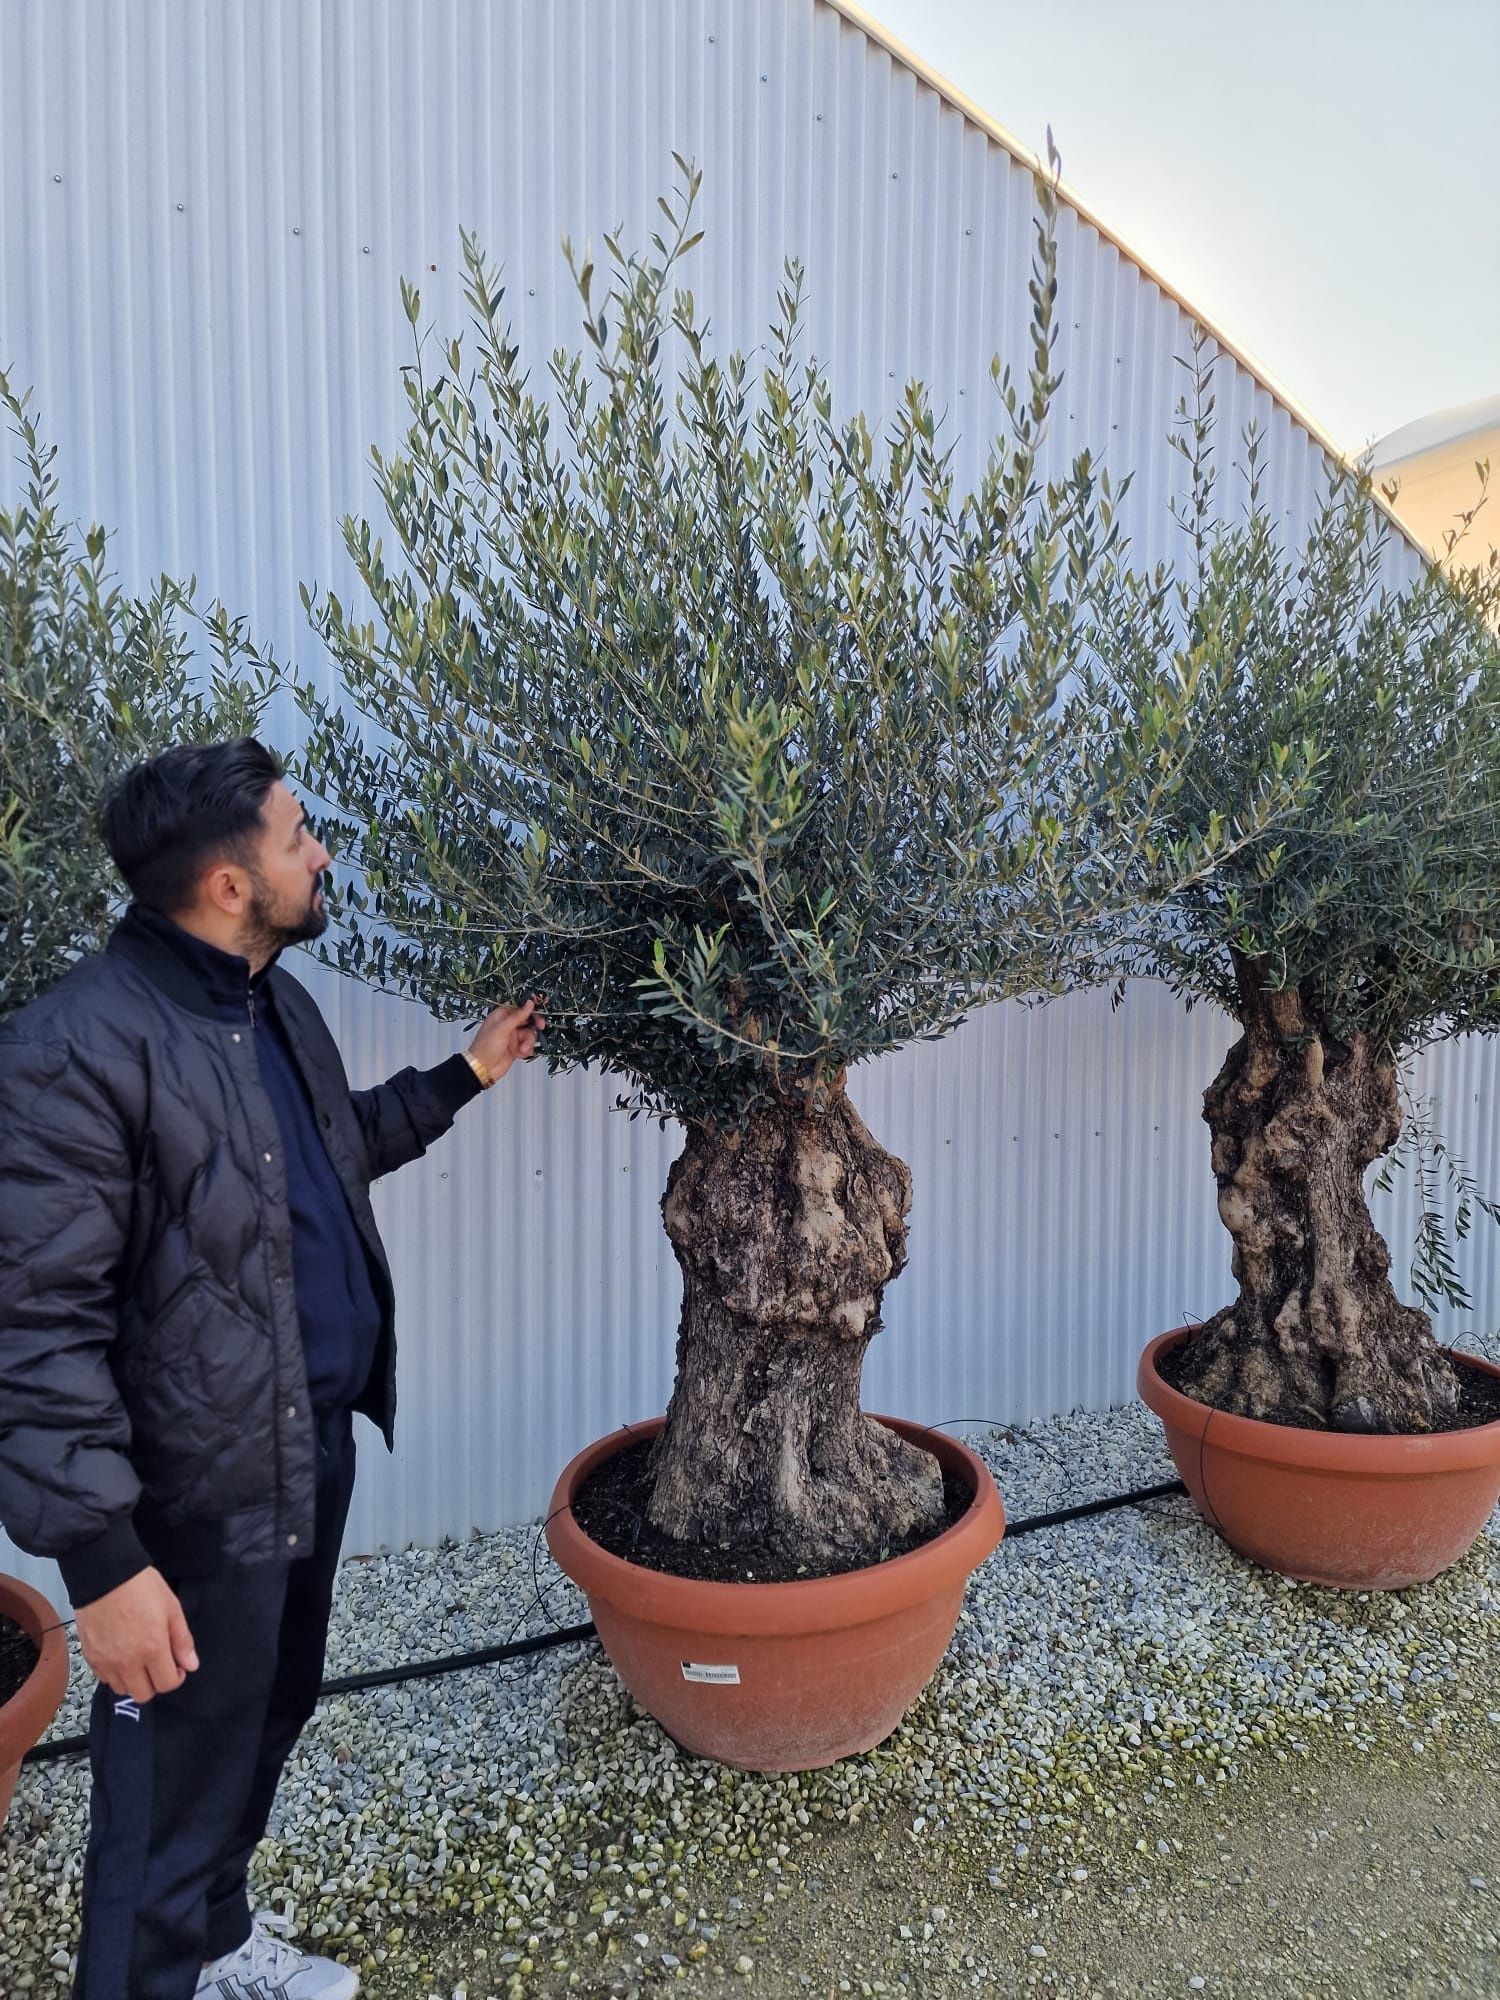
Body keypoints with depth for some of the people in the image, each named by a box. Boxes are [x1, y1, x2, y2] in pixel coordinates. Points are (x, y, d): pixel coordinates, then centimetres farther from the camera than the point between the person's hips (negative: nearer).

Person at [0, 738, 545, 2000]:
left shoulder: (276, 1001, 6)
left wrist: (464, 1075, 20)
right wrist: (102, 1556, -23)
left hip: (318, 1445, 9)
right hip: (197, 1495, -9)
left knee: (272, 1716, 26)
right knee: (173, 1792, 9)